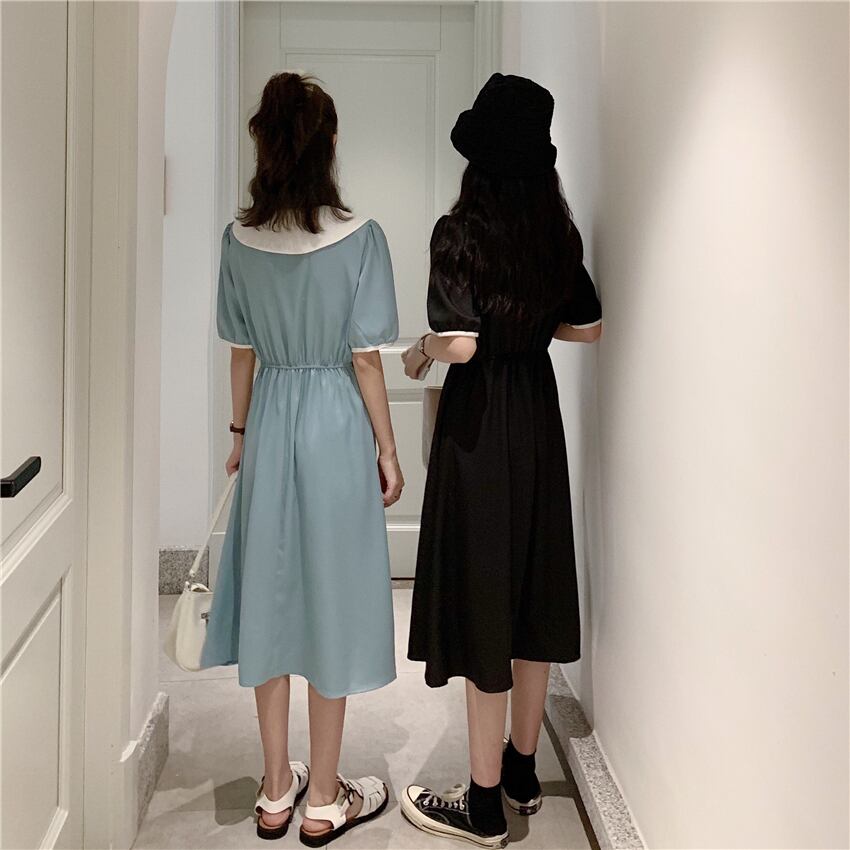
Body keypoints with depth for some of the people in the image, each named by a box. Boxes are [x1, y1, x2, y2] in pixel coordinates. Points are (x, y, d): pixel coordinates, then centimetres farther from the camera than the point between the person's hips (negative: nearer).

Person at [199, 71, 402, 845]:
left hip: (270, 422, 4)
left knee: (271, 592, 13)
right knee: (331, 597, 6)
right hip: (337, 426, -4)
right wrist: (389, 451, -1)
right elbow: (365, 359, -12)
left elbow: (243, 351, 4)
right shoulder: (359, 238, -13)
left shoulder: (240, 239, -2)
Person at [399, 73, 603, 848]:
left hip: (480, 421, -6)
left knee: (480, 595, 1)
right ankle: (523, 771, 29)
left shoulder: (460, 233, -14)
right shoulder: (558, 233, 4)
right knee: (532, 588, 15)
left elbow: (461, 344, -22)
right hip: (539, 414, 7)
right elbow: (587, 328, 12)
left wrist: (423, 350, -2)